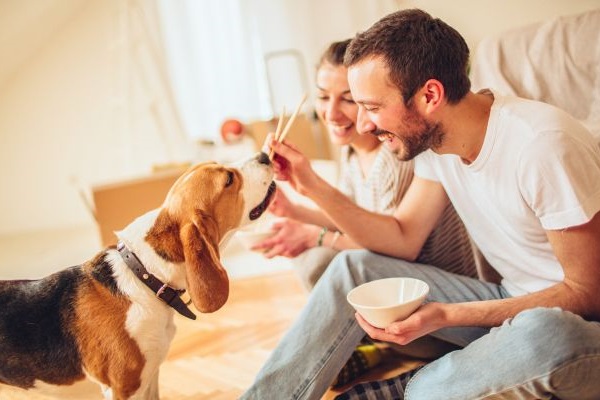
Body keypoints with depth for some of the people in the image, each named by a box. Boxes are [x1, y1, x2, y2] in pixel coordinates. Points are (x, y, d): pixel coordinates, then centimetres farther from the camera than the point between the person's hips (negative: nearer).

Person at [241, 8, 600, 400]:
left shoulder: (540, 143, -26)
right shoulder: (433, 140, -2)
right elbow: (404, 241, 4)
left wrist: (448, 316, -27)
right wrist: (312, 185, -6)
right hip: (511, 300, 7)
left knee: (540, 330, -41)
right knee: (352, 269, -3)